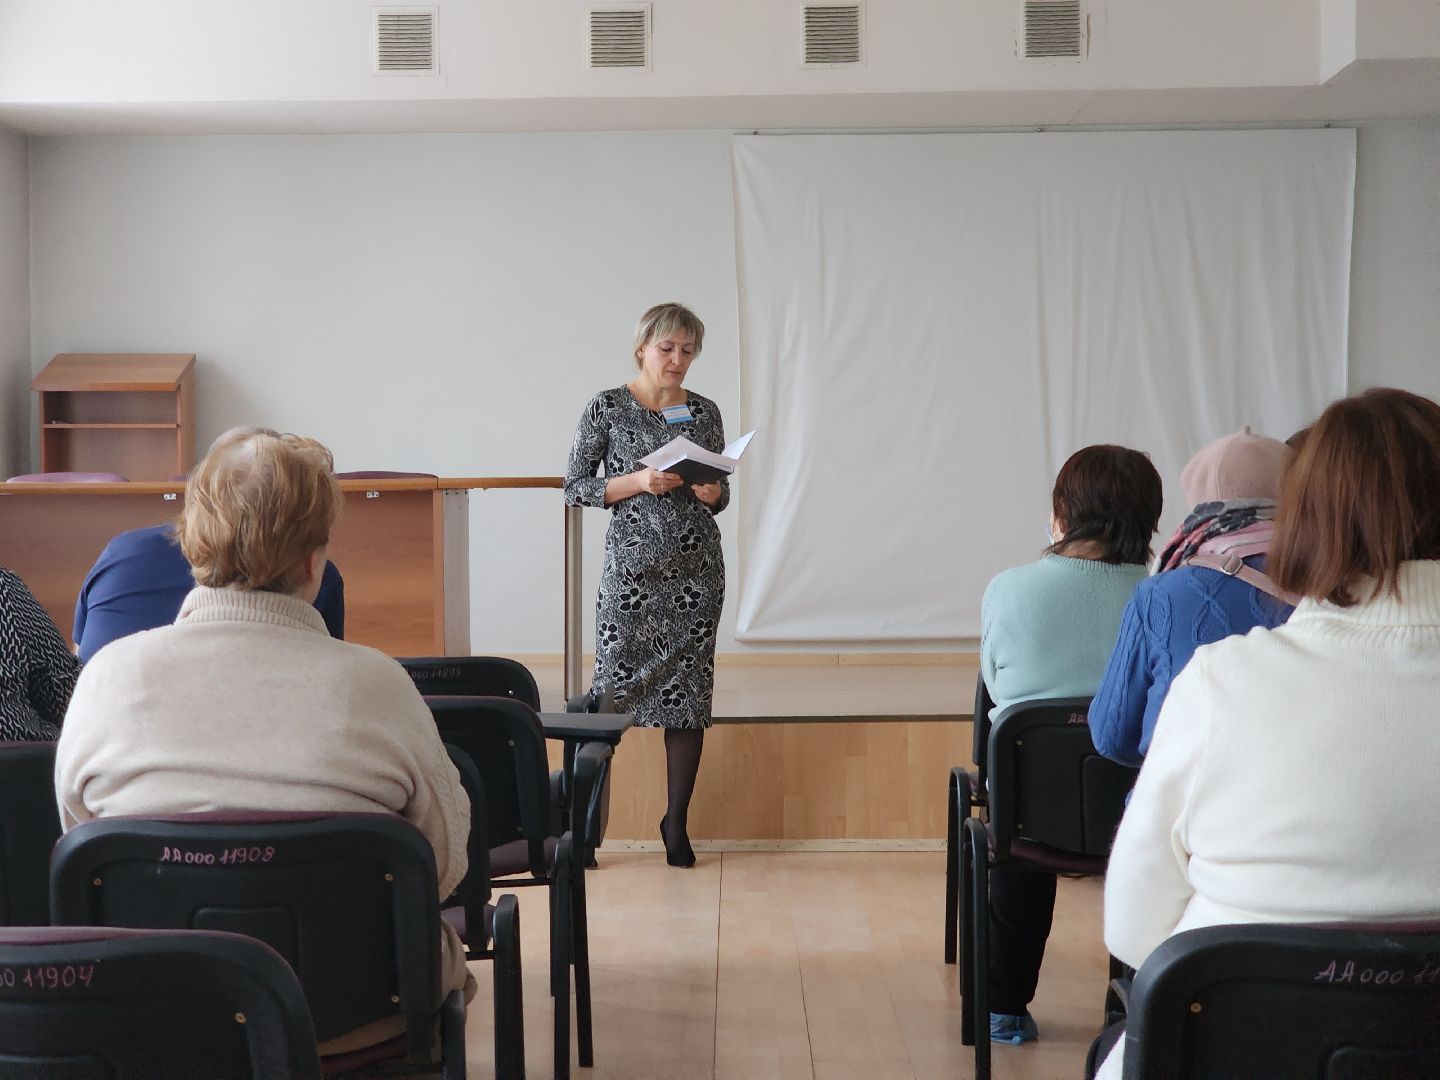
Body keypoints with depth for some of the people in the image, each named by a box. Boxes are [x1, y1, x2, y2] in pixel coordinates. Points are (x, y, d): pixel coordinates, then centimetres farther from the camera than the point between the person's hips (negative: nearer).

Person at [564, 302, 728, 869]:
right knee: (614, 688, -4)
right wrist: (639, 482, -14)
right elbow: (574, 487, -1)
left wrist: (710, 491, -7)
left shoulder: (704, 411, 9)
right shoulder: (607, 408, 0)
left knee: (688, 693, 4)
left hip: (695, 568, 3)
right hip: (631, 567, -3)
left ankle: (677, 823, 15)